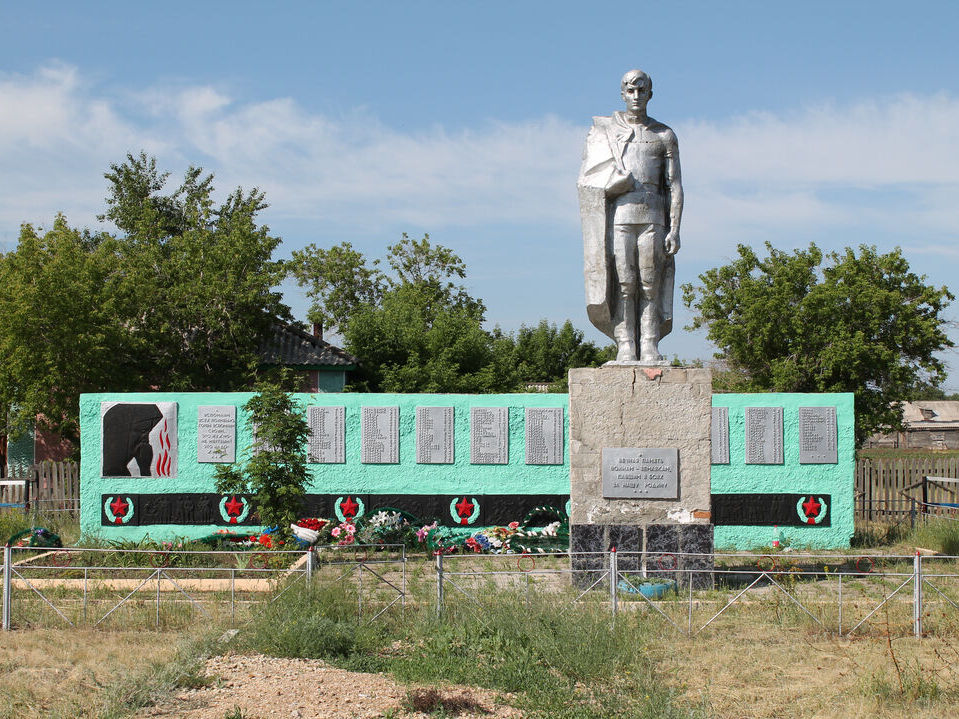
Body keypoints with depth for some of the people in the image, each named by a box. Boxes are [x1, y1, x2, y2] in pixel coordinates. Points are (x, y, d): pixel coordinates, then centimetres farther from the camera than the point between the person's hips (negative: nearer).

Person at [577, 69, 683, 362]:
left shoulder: (664, 136, 14)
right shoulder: (604, 131, 13)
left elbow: (674, 186, 9)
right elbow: (589, 179, 11)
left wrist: (675, 228, 0)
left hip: (653, 217, 0)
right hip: (618, 214, 0)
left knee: (651, 283, -5)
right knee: (622, 283, -8)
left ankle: (650, 347, -6)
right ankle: (625, 346, -8)